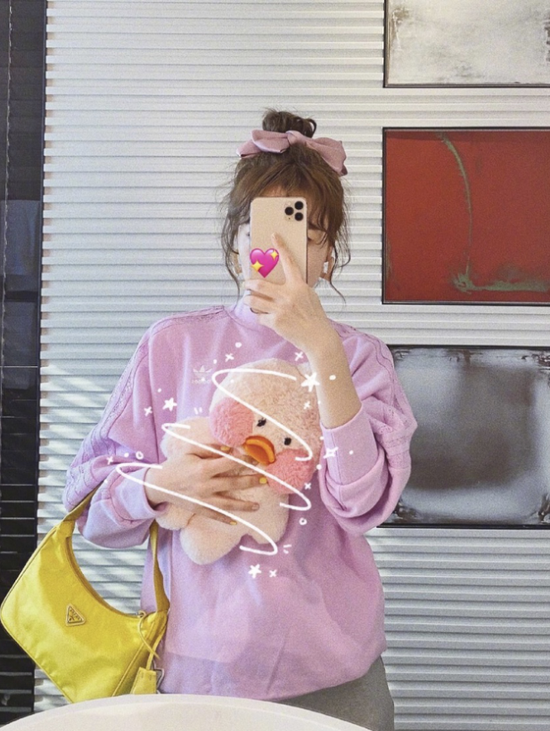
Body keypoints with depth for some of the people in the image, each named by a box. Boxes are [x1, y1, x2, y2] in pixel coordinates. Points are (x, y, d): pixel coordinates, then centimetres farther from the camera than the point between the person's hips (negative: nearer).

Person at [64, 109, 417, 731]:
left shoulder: (358, 356, -1)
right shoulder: (173, 344, 0)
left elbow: (363, 502, -18)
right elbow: (91, 498, 1)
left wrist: (322, 349, -25)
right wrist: (163, 484, -19)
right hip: (193, 661, 1)